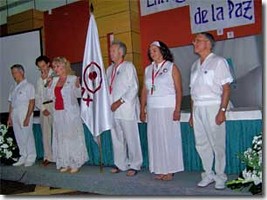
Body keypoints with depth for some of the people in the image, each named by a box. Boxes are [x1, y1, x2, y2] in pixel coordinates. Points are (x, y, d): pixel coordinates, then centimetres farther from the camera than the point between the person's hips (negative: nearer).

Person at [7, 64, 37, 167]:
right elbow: (11, 103, 19)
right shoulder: (13, 88, 17)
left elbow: (32, 103, -8)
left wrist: (27, 117, -15)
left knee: (27, 137, -3)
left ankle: (30, 158, 8)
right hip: (15, 116, 6)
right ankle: (23, 157, 18)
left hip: (25, 116, -6)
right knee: (19, 138, 8)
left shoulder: (28, 86, -3)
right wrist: (10, 117, 13)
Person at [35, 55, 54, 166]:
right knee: (45, 133, 5)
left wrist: (45, 79, -5)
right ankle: (48, 157, 11)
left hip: (54, 104, -5)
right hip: (44, 107, 5)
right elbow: (37, 97, 15)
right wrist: (42, 108, 1)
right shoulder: (39, 79, 20)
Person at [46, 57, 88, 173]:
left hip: (70, 112, -6)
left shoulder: (73, 78, -4)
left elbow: (78, 95, -9)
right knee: (61, 138, 7)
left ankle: (75, 164, 7)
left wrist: (77, 86, -26)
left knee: (72, 136, -2)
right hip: (58, 113, 6)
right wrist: (49, 86, 2)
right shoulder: (54, 80, 13)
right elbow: (50, 96, 15)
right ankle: (65, 164, 16)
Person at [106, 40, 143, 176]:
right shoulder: (109, 69, 18)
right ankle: (120, 164, 23)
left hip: (126, 109, -7)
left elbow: (134, 88, -10)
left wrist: (120, 101, -15)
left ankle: (134, 165, 10)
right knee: (116, 139, 11)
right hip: (113, 110, 7)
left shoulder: (128, 67, -3)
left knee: (131, 139, -1)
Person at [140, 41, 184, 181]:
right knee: (155, 139, 5)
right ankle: (159, 170, 14)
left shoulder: (171, 67, 0)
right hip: (152, 109, 5)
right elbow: (144, 91, 13)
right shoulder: (148, 69, 13)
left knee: (169, 138, 0)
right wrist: (142, 110, 8)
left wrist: (177, 109, -14)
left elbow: (179, 90, -5)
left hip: (168, 108, -4)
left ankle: (170, 170, 10)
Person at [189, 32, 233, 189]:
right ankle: (208, 175, 22)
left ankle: (220, 177, 14)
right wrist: (192, 113, 13)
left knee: (217, 144, 0)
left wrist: (222, 110, -16)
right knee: (201, 143, 8)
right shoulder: (195, 65, 15)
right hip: (198, 108, 6)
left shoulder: (218, 62, -3)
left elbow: (226, 89, -8)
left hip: (213, 107, -6)